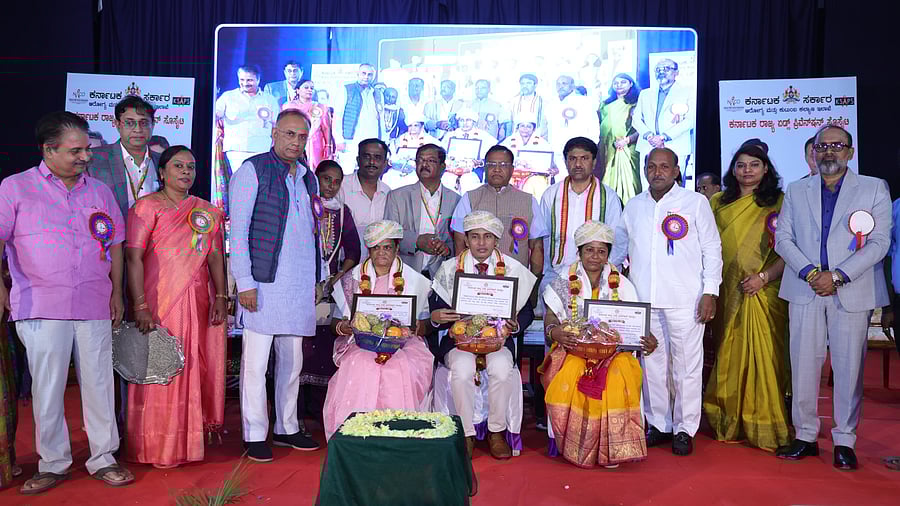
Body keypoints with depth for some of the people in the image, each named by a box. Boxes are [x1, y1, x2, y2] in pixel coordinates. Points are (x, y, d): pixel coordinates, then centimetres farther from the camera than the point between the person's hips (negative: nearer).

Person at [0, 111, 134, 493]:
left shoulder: (100, 191, 13)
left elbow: (115, 243, 16)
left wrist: (117, 291, 11)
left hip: (95, 306, 3)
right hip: (42, 307, -2)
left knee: (99, 383, 5)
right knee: (47, 388, 3)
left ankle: (103, 458, 17)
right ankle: (53, 464, 18)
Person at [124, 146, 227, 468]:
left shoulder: (207, 212, 14)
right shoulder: (147, 206, -1)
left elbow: (216, 257, 11)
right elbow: (133, 257, -9)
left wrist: (220, 298, 0)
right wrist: (140, 306, -16)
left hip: (198, 306, 4)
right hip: (159, 303, -4)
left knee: (196, 371, 8)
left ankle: (189, 440, 21)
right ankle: (157, 447, 11)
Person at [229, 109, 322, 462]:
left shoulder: (308, 177, 16)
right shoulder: (252, 170, -3)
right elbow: (238, 230, -7)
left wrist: (316, 279, 15)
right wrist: (244, 282, -13)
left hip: (300, 285, 6)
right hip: (264, 283, -6)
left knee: (292, 361, 12)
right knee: (256, 362, 0)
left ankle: (287, 428, 24)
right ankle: (255, 435, 11)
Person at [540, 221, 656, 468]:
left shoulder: (621, 285, 12)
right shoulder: (563, 284, 9)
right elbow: (550, 319, 0)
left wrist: (647, 340, -17)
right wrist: (554, 331, -25)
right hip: (572, 350, 0)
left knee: (617, 379, -32)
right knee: (568, 378, -33)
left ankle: (611, 448, -16)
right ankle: (575, 447, -15)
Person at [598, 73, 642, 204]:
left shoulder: (636, 104, 4)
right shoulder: (606, 105, 20)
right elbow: (599, 126, 20)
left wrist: (627, 140, -16)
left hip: (628, 150, -4)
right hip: (608, 150, 4)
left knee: (627, 181, -9)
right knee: (609, 181, 1)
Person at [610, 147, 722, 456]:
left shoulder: (696, 202, 5)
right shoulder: (633, 207, 14)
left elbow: (712, 249, 3)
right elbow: (619, 248, 23)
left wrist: (710, 291, -4)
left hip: (685, 300, -3)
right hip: (643, 299, 3)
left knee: (686, 364, 0)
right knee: (651, 362, 8)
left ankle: (684, 429, 13)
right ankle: (658, 425, 20)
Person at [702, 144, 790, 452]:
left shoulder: (779, 202, 2)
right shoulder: (718, 203, 12)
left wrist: (763, 277, -15)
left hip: (764, 292, -3)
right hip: (728, 293, 3)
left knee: (764, 354, -3)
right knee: (728, 354, 7)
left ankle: (765, 424, 8)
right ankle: (730, 422, 17)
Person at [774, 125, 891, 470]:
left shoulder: (874, 188, 6)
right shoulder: (796, 191, 13)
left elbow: (879, 243, -2)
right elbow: (783, 239, 7)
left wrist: (837, 276, -12)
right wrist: (809, 272, -9)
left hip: (851, 293, -2)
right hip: (805, 292, 2)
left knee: (849, 367, 2)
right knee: (803, 364, 3)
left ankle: (844, 441, 14)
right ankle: (805, 436, 15)